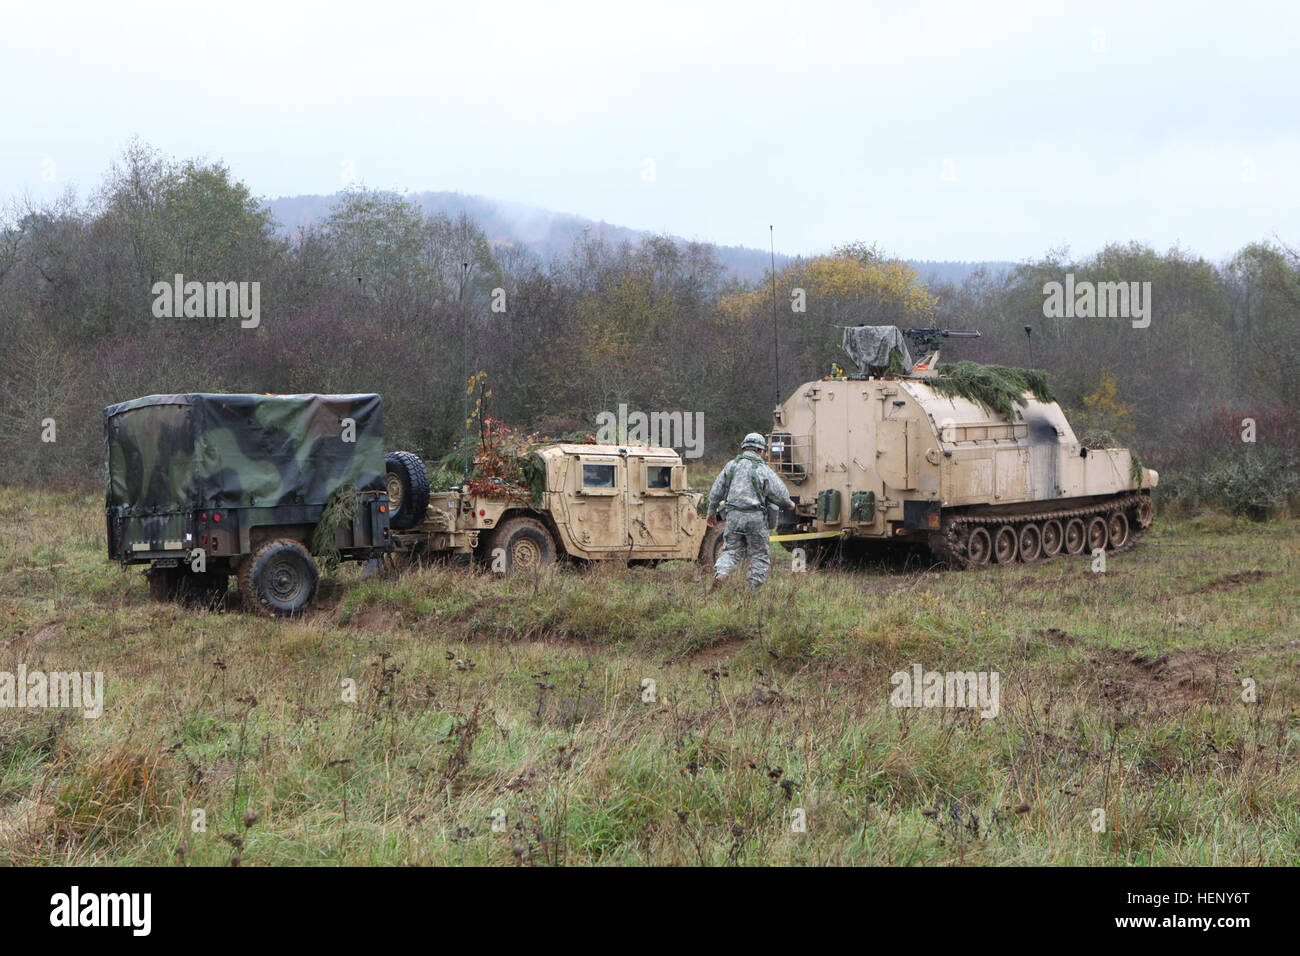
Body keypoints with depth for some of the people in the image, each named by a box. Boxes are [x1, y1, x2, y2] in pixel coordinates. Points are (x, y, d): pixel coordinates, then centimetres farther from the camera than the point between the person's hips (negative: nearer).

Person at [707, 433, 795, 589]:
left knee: (731, 550, 12)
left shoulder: (731, 465, 8)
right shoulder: (763, 470, -3)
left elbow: (716, 492, 12)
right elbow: (780, 494, -3)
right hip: (754, 517, -3)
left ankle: (719, 574, -13)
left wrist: (712, 512, 24)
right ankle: (755, 587, 7)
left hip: (732, 515, 3)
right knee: (759, 554, 9)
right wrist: (789, 504, 18)